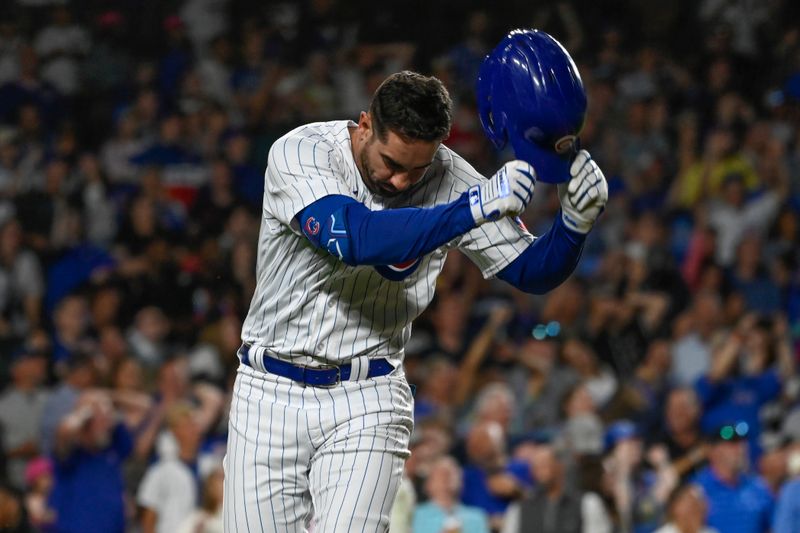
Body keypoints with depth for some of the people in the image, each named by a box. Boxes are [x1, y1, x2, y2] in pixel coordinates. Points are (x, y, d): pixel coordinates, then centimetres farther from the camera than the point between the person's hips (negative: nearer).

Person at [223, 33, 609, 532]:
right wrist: (474, 209, -40)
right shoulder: (300, 153, -17)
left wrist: (577, 221, -24)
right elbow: (353, 237, -34)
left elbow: (531, 271, -3)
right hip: (270, 393, 0)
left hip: (367, 401, 0)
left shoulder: (448, 178, -7)